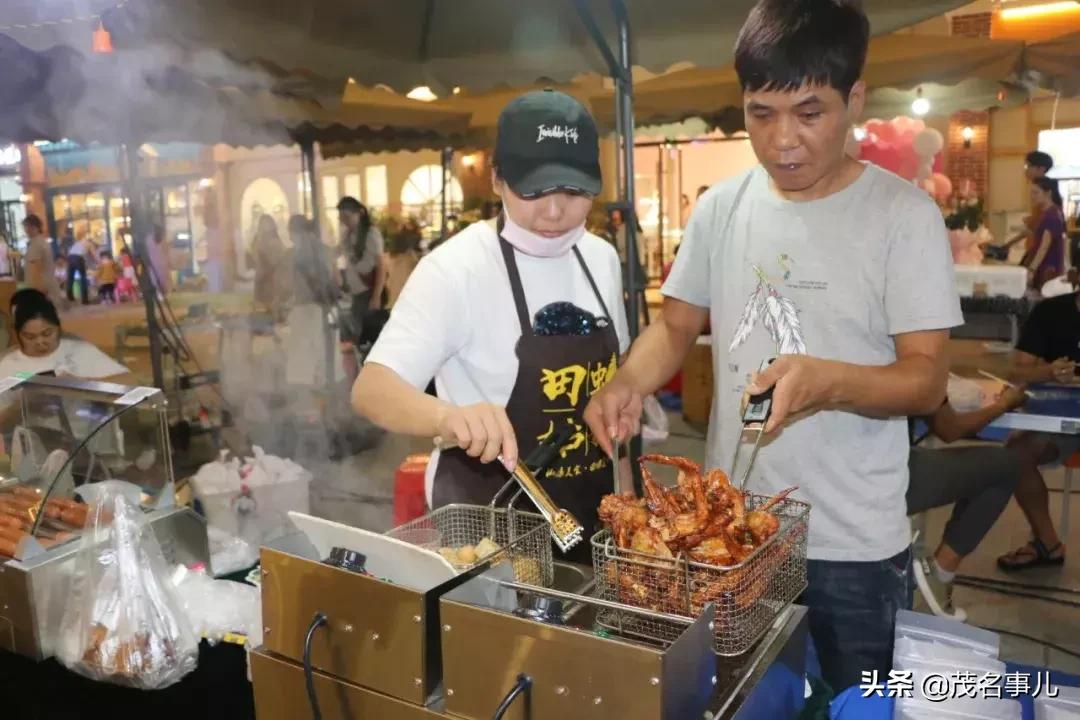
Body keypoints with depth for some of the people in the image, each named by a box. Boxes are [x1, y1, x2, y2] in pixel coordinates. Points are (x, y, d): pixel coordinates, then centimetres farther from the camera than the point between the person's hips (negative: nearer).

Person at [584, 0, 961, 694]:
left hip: (854, 550, -3)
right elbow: (676, 327, 8)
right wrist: (628, 382, -13)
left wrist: (828, 382, -32)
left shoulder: (904, 214, -11)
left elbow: (928, 380, -13)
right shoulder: (719, 208, 1)